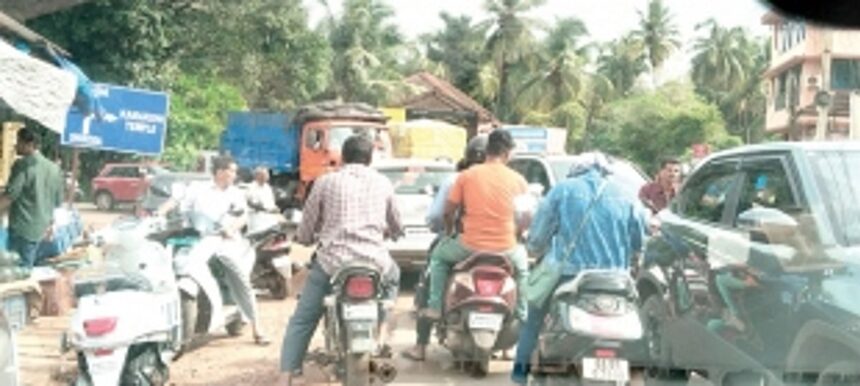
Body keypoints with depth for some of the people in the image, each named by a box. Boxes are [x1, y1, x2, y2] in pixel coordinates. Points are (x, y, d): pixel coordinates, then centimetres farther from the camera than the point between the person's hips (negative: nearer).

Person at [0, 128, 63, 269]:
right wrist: (49, 223, 26)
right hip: (40, 229, 7)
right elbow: (58, 201, 15)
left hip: (21, 227, -7)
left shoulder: (22, 165, -11)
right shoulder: (54, 168, 10)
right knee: (27, 267, 14)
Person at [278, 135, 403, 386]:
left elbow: (305, 234, 9)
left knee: (301, 322, 12)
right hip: (374, 264, 2)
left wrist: (306, 238, 33)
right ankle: (380, 327, 25)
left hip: (331, 263, -1)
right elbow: (396, 228, 27)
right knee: (393, 276, 37)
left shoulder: (326, 182, 8)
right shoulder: (383, 183, 14)